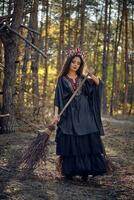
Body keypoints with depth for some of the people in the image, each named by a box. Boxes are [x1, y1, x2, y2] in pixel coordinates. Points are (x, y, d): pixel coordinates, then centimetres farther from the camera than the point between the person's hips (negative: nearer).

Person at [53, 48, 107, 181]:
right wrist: (56, 114, -12)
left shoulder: (83, 79, 13)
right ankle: (69, 171, 3)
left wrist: (92, 76, -19)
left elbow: (99, 84, 1)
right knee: (70, 143, -3)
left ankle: (84, 172, -1)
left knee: (86, 142, -4)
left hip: (84, 114, 3)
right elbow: (58, 98, 0)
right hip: (69, 114, -2)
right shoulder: (62, 79, 5)